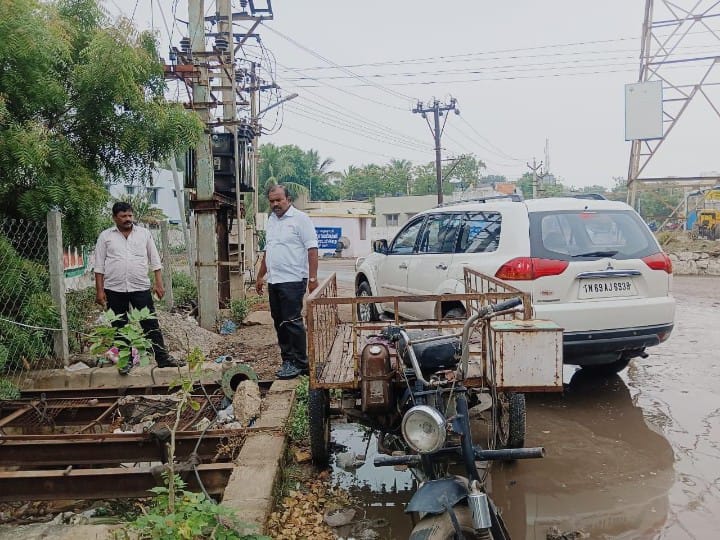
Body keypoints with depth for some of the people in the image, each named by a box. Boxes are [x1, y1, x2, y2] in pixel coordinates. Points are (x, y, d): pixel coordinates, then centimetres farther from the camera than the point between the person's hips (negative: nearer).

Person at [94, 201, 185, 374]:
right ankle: (126, 360, 20)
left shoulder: (144, 233, 7)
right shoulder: (105, 236, 4)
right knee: (120, 327, 8)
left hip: (141, 288, 0)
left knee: (151, 324, 0)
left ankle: (163, 358, 5)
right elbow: (99, 266, 4)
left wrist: (159, 283, 1)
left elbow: (155, 261, 8)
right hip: (114, 290, 0)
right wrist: (99, 291, -2)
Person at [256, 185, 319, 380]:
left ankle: (299, 363, 1)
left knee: (292, 322, -8)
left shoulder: (300, 218, -8)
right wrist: (260, 276, 23)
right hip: (274, 281, 8)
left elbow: (312, 248, -13)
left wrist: (313, 277, -19)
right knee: (279, 323, 11)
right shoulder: (271, 221, 17)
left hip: (292, 281, -8)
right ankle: (287, 360, 20)